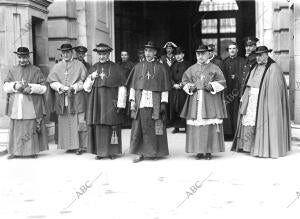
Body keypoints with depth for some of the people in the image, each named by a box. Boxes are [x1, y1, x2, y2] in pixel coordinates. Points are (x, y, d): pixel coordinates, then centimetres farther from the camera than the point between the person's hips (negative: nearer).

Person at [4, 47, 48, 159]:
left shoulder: (36, 71, 5)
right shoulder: (12, 70, 14)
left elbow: (43, 88, 0)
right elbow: (5, 86, 8)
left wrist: (30, 87, -15)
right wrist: (15, 86, -12)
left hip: (32, 107, -2)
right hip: (15, 106, 2)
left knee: (32, 128, -1)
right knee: (16, 128, 1)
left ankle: (33, 151, 9)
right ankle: (15, 151, 10)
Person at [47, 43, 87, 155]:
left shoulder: (79, 65, 8)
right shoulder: (56, 67, 15)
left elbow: (83, 81, 0)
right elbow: (52, 82, 6)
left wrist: (73, 88, -14)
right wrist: (62, 88, -12)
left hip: (76, 99, -2)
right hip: (61, 99, 3)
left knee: (78, 123, -6)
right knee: (64, 123, 1)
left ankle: (80, 146, -1)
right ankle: (69, 145, 9)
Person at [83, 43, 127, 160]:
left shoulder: (116, 68, 2)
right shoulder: (93, 68, 12)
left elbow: (122, 87, -1)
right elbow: (86, 88, 13)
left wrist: (120, 104, -7)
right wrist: (91, 78, -6)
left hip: (111, 101, -3)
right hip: (97, 102, 3)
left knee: (112, 126, -2)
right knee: (98, 127, 1)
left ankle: (113, 151, 8)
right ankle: (100, 151, 9)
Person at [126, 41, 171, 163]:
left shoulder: (160, 68, 6)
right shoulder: (138, 67, 12)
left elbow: (164, 87, 3)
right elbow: (133, 85, 9)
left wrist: (163, 102, -5)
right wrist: (132, 100, 0)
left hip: (155, 101, -1)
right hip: (140, 101, 1)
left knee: (155, 128, 0)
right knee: (140, 127, 0)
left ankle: (154, 152, 12)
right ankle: (140, 153, 6)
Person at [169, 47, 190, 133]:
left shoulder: (187, 64, 3)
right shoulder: (173, 65, 16)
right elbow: (171, 77, 11)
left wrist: (182, 84, -15)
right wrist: (174, 84, -5)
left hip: (183, 89, -4)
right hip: (174, 89, 4)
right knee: (174, 107, 1)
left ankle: (185, 125, 0)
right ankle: (176, 127, 7)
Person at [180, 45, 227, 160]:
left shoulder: (214, 68, 6)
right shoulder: (192, 69, 13)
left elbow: (222, 82, 4)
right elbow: (184, 80, 18)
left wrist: (212, 86, -11)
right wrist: (190, 87, -2)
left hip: (210, 101, -2)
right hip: (195, 100, 2)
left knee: (210, 126, -6)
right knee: (196, 125, -2)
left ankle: (209, 151, 1)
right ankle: (199, 150, 4)